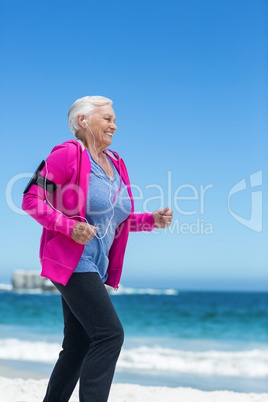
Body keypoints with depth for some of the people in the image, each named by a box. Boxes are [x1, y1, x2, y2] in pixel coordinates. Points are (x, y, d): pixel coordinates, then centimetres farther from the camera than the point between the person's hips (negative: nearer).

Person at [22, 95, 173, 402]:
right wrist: (70, 227, -23)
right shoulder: (68, 154, -9)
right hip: (71, 260, -8)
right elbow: (31, 200, -12)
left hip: (96, 267, 8)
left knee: (78, 347, 11)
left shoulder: (115, 164, 15)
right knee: (109, 334, -15)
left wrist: (153, 220, 8)